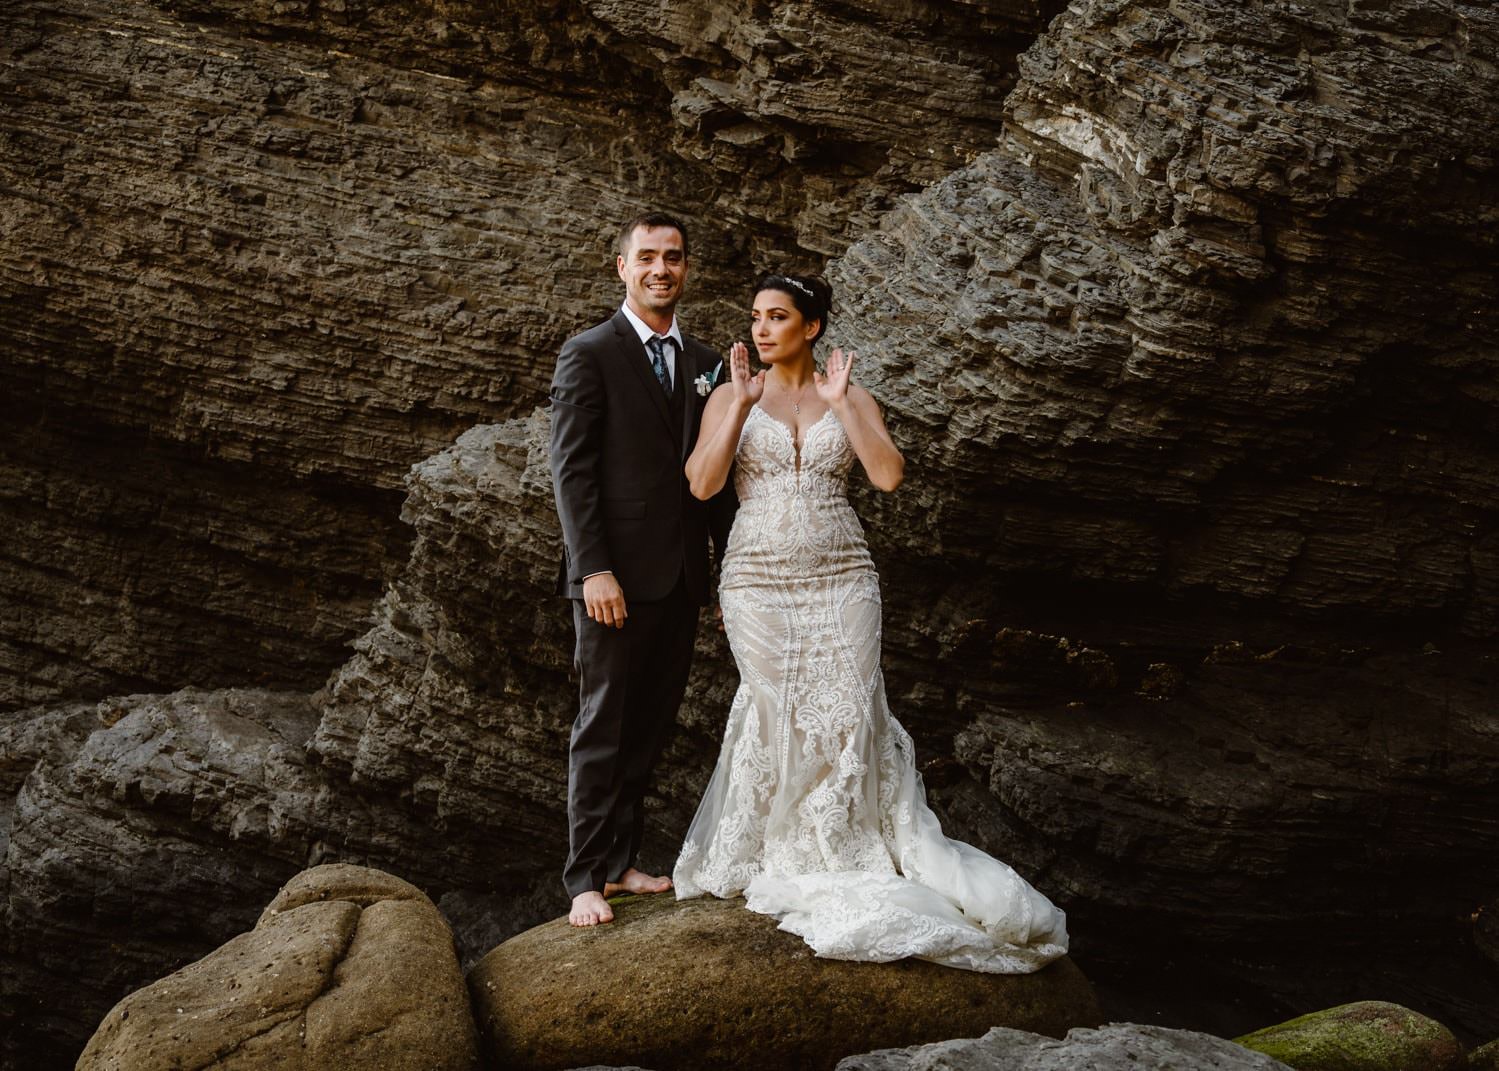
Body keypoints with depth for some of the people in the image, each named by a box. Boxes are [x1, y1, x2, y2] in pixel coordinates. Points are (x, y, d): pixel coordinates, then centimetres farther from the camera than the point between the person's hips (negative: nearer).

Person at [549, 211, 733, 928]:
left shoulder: (703, 363, 13)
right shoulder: (589, 355, -4)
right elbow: (571, 470, -9)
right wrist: (594, 570, -17)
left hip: (681, 577, 6)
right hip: (618, 575, -5)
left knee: (650, 728, 10)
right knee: (603, 728, -1)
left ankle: (619, 860, 20)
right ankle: (586, 878, 6)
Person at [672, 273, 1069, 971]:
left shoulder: (852, 400, 7)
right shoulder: (731, 398, 5)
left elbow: (889, 475, -8)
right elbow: (702, 483, -8)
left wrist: (840, 403, -9)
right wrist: (742, 403, -11)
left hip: (841, 575, 1)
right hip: (757, 576, -1)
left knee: (847, 714, -3)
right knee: (773, 711, -2)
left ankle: (842, 855, 12)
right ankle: (769, 855, 16)